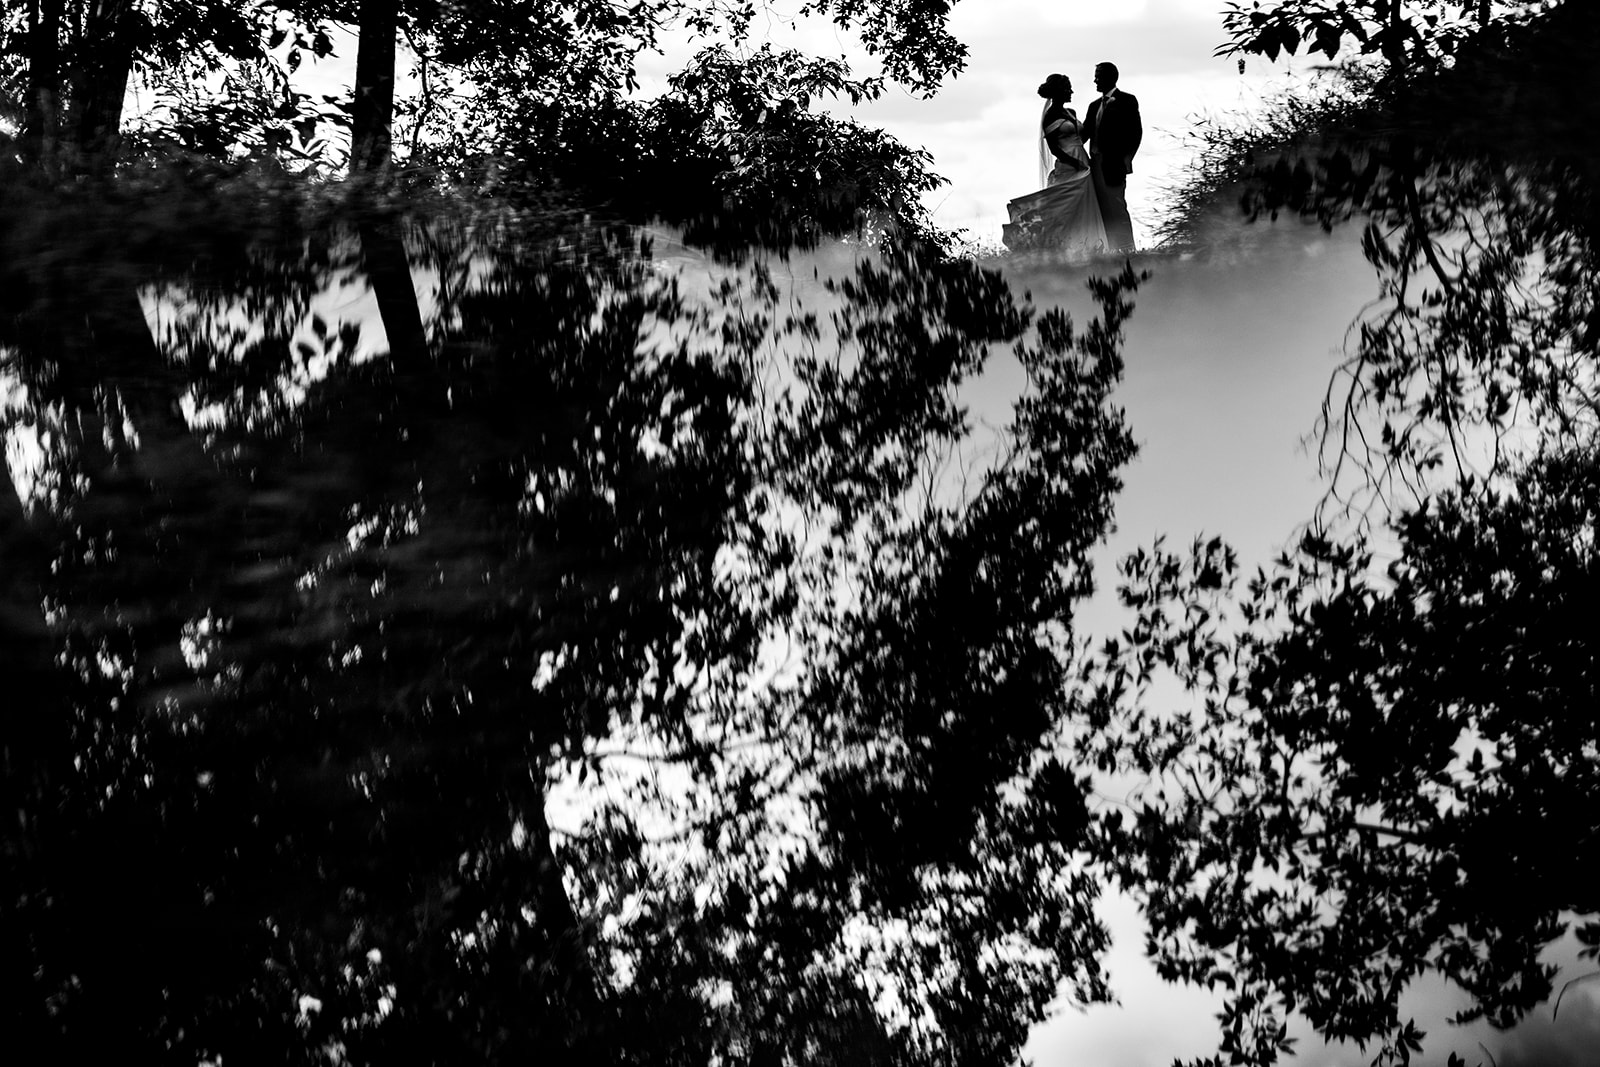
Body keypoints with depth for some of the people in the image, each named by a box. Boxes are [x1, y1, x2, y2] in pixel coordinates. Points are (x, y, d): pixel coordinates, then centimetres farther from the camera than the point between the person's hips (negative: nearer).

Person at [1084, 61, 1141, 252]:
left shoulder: (1126, 101, -2)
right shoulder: (1094, 105, 19)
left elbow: (1136, 132, -7)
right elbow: (1085, 132, 14)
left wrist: (1126, 159, -13)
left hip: (1114, 164, -7)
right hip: (1096, 164, 7)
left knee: (1117, 209, -6)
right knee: (1103, 211, 7)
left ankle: (1126, 250, -1)